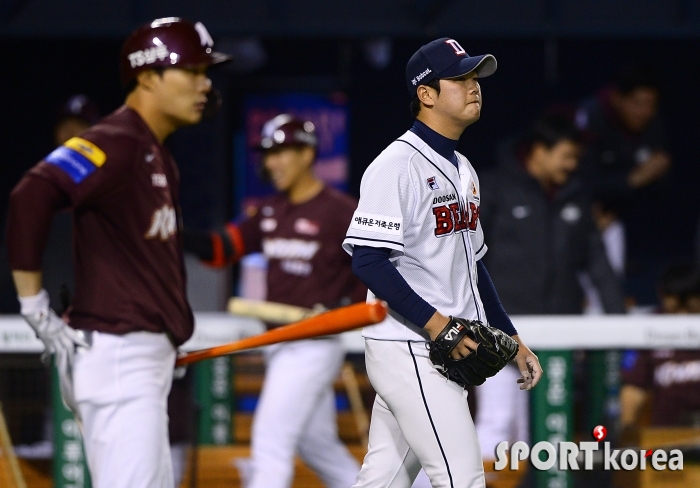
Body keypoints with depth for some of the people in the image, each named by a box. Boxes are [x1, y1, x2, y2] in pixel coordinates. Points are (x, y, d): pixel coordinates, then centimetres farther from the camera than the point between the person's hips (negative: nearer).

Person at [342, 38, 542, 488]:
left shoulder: (463, 171, 18)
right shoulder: (397, 165, -12)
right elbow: (368, 260, -19)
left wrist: (511, 338, 20)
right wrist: (435, 323, -24)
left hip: (449, 350, 9)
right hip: (409, 351, -9)